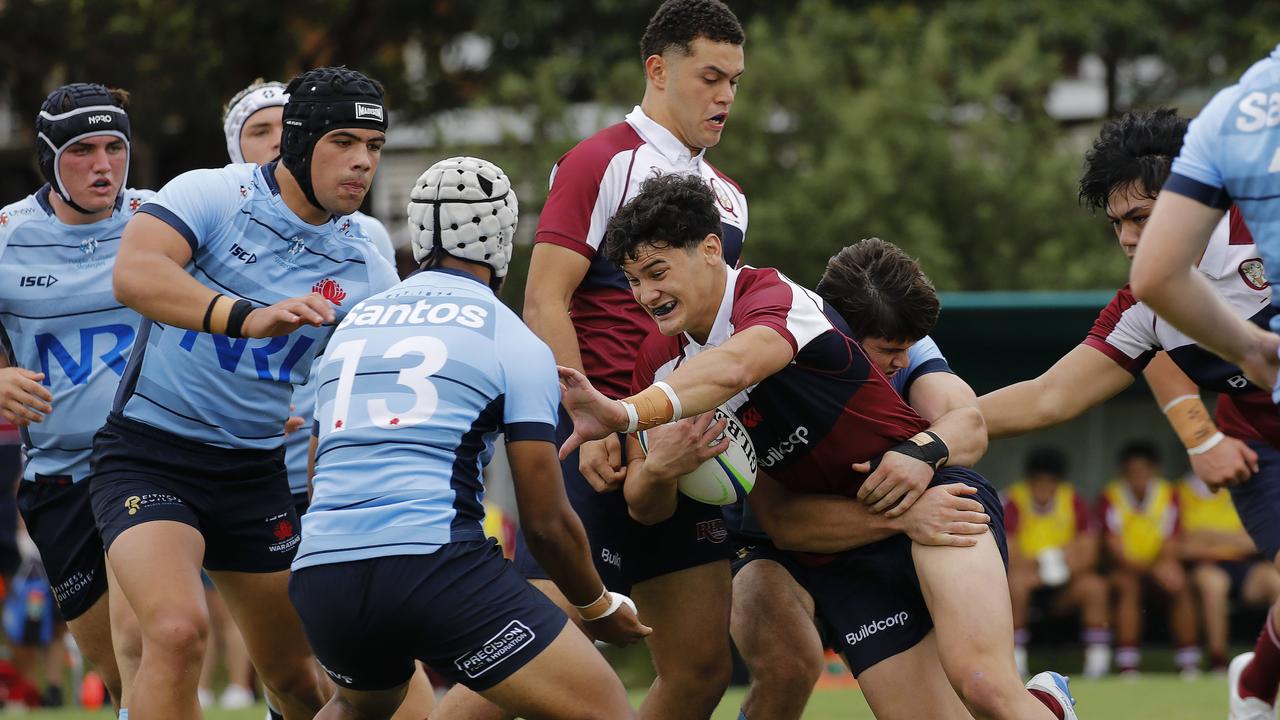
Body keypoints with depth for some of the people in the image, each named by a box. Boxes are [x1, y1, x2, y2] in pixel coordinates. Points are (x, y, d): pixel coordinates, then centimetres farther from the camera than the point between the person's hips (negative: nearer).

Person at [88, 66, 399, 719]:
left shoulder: (366, 273, 5)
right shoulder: (213, 196, -10)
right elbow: (134, 273, -29)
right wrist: (248, 317, -42)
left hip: (254, 470, 6)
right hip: (149, 452, -6)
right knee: (179, 629, -28)